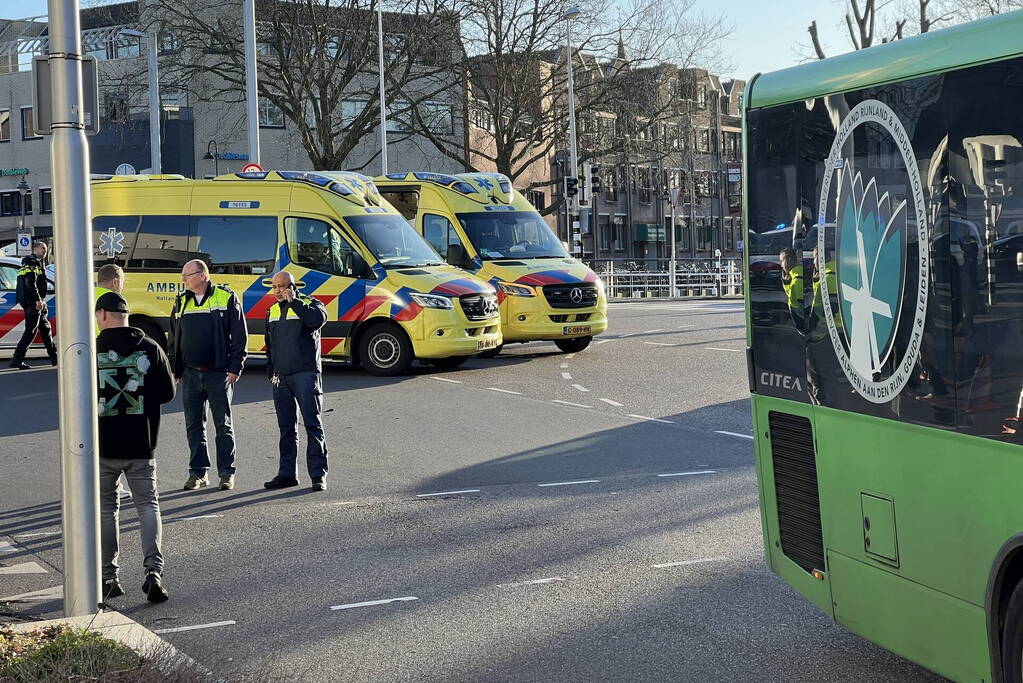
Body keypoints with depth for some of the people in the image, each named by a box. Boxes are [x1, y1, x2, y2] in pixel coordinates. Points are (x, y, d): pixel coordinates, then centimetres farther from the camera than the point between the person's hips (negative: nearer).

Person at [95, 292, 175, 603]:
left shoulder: (91, 352, -7)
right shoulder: (151, 349, -2)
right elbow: (167, 393, 3)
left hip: (102, 447, -1)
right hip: (141, 446, 1)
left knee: (105, 508, 12)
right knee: (148, 505, 8)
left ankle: (108, 576, 14)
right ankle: (153, 569, -8)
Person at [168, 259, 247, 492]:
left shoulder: (226, 298, -2)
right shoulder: (181, 303, 12)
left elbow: (240, 336, -3)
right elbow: (173, 339, 18)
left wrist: (235, 368, -9)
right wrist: (174, 370, 12)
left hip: (219, 374, -4)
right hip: (191, 374, 4)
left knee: (223, 425, 1)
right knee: (194, 426, 5)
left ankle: (227, 473, 7)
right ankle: (197, 472, 12)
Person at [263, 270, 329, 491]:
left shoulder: (309, 305, 0)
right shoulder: (272, 312, 18)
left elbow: (318, 319, -24)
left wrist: (293, 301, -16)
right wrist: (271, 372, 15)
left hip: (305, 374, -6)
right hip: (281, 377, 6)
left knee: (313, 424, -6)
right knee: (286, 428, 9)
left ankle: (318, 474, -5)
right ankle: (287, 474, 13)